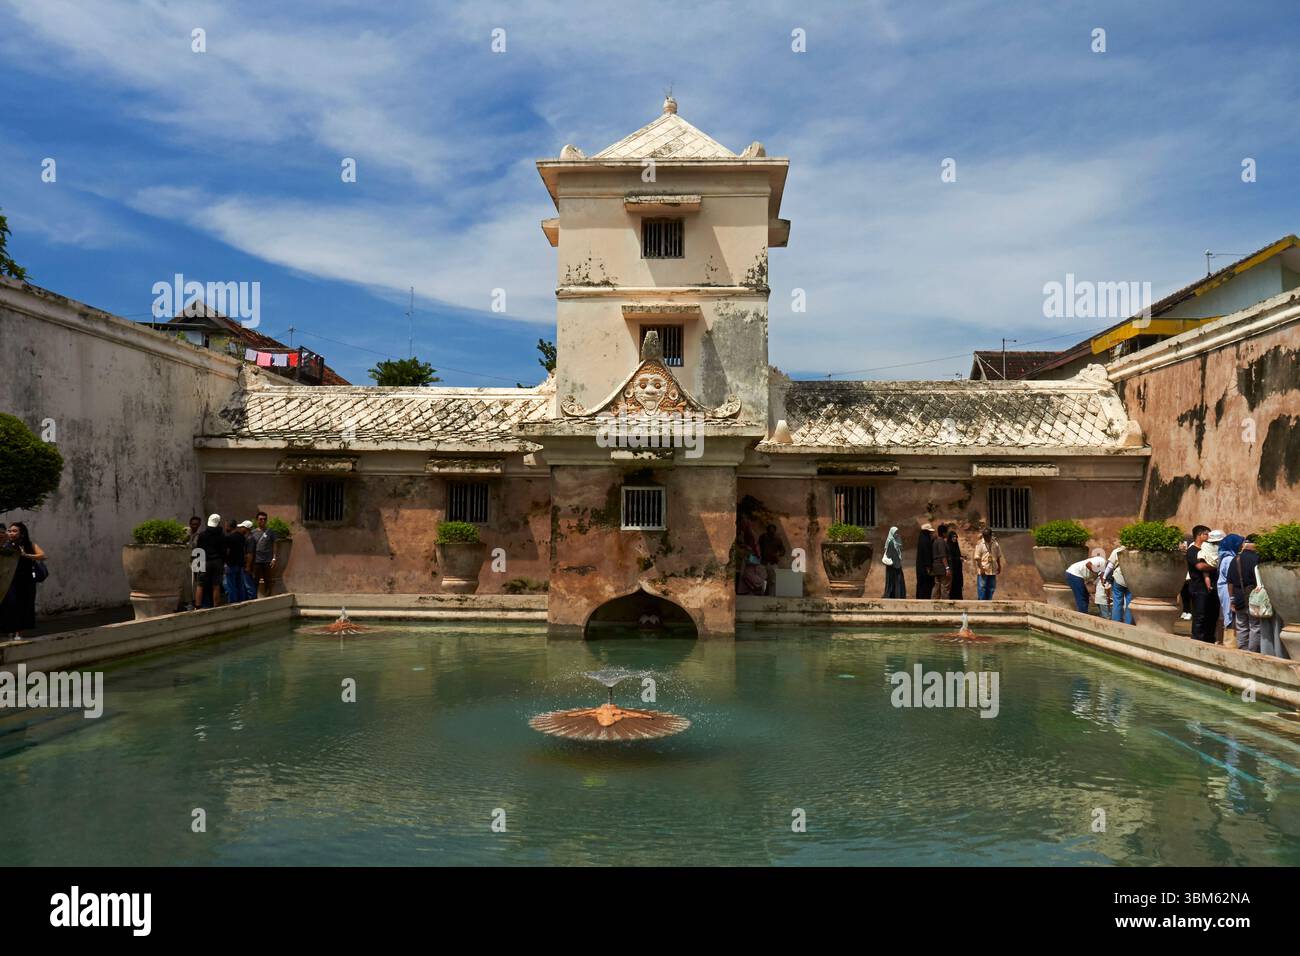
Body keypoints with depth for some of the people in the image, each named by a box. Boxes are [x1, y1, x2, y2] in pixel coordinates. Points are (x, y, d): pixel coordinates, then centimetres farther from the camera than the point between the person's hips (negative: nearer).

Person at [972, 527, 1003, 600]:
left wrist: (999, 567, 10)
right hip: (983, 570, -5)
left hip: (993, 570, 5)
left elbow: (998, 557, 14)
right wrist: (981, 568, -17)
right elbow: (977, 558, -10)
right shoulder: (979, 544, -7)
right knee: (982, 587, -3)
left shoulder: (995, 544, 6)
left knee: (991, 588, 10)